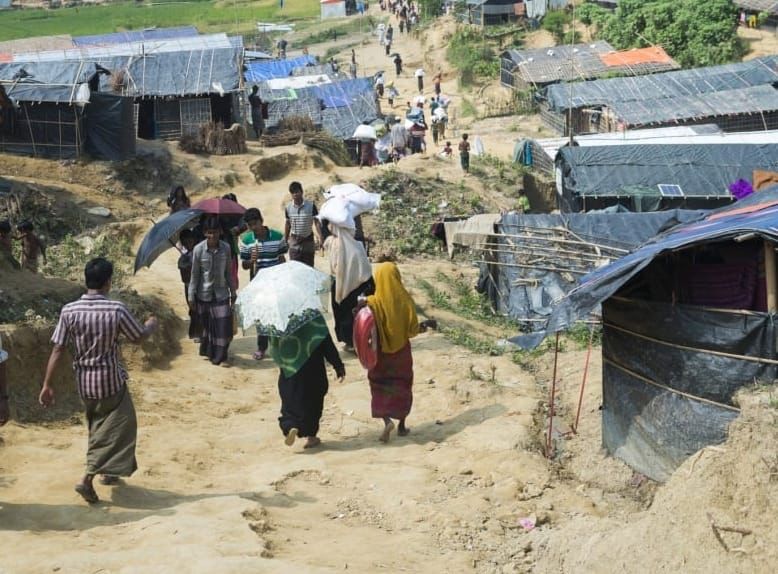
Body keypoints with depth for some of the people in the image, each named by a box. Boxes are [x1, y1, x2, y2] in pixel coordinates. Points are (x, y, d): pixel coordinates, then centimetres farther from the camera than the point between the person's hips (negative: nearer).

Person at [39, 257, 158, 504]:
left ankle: (108, 471, 37)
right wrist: (152, 325, 21)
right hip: (111, 381, -5)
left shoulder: (69, 311, -9)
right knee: (117, 428, 5)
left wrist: (47, 385, -3)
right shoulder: (117, 310, -17)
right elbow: (139, 337, -2)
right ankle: (87, 478, -8)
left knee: (99, 427, 24)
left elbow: (57, 350, -8)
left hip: (84, 382, 5)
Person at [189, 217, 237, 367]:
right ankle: (208, 352, 29)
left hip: (221, 294, 1)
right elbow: (194, 274, -4)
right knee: (206, 325, 10)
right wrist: (191, 296, -3)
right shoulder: (198, 250, -10)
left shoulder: (226, 248, -6)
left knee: (223, 325, -5)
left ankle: (221, 356, 6)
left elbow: (228, 272, 5)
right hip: (204, 294, -1)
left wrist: (233, 292, 9)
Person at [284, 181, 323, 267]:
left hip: (308, 241, -1)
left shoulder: (311, 205, -11)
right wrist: (285, 240, 12)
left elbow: (316, 222, -8)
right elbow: (287, 224, 8)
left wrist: (319, 237, -19)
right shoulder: (288, 207, -4)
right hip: (294, 242, 1)